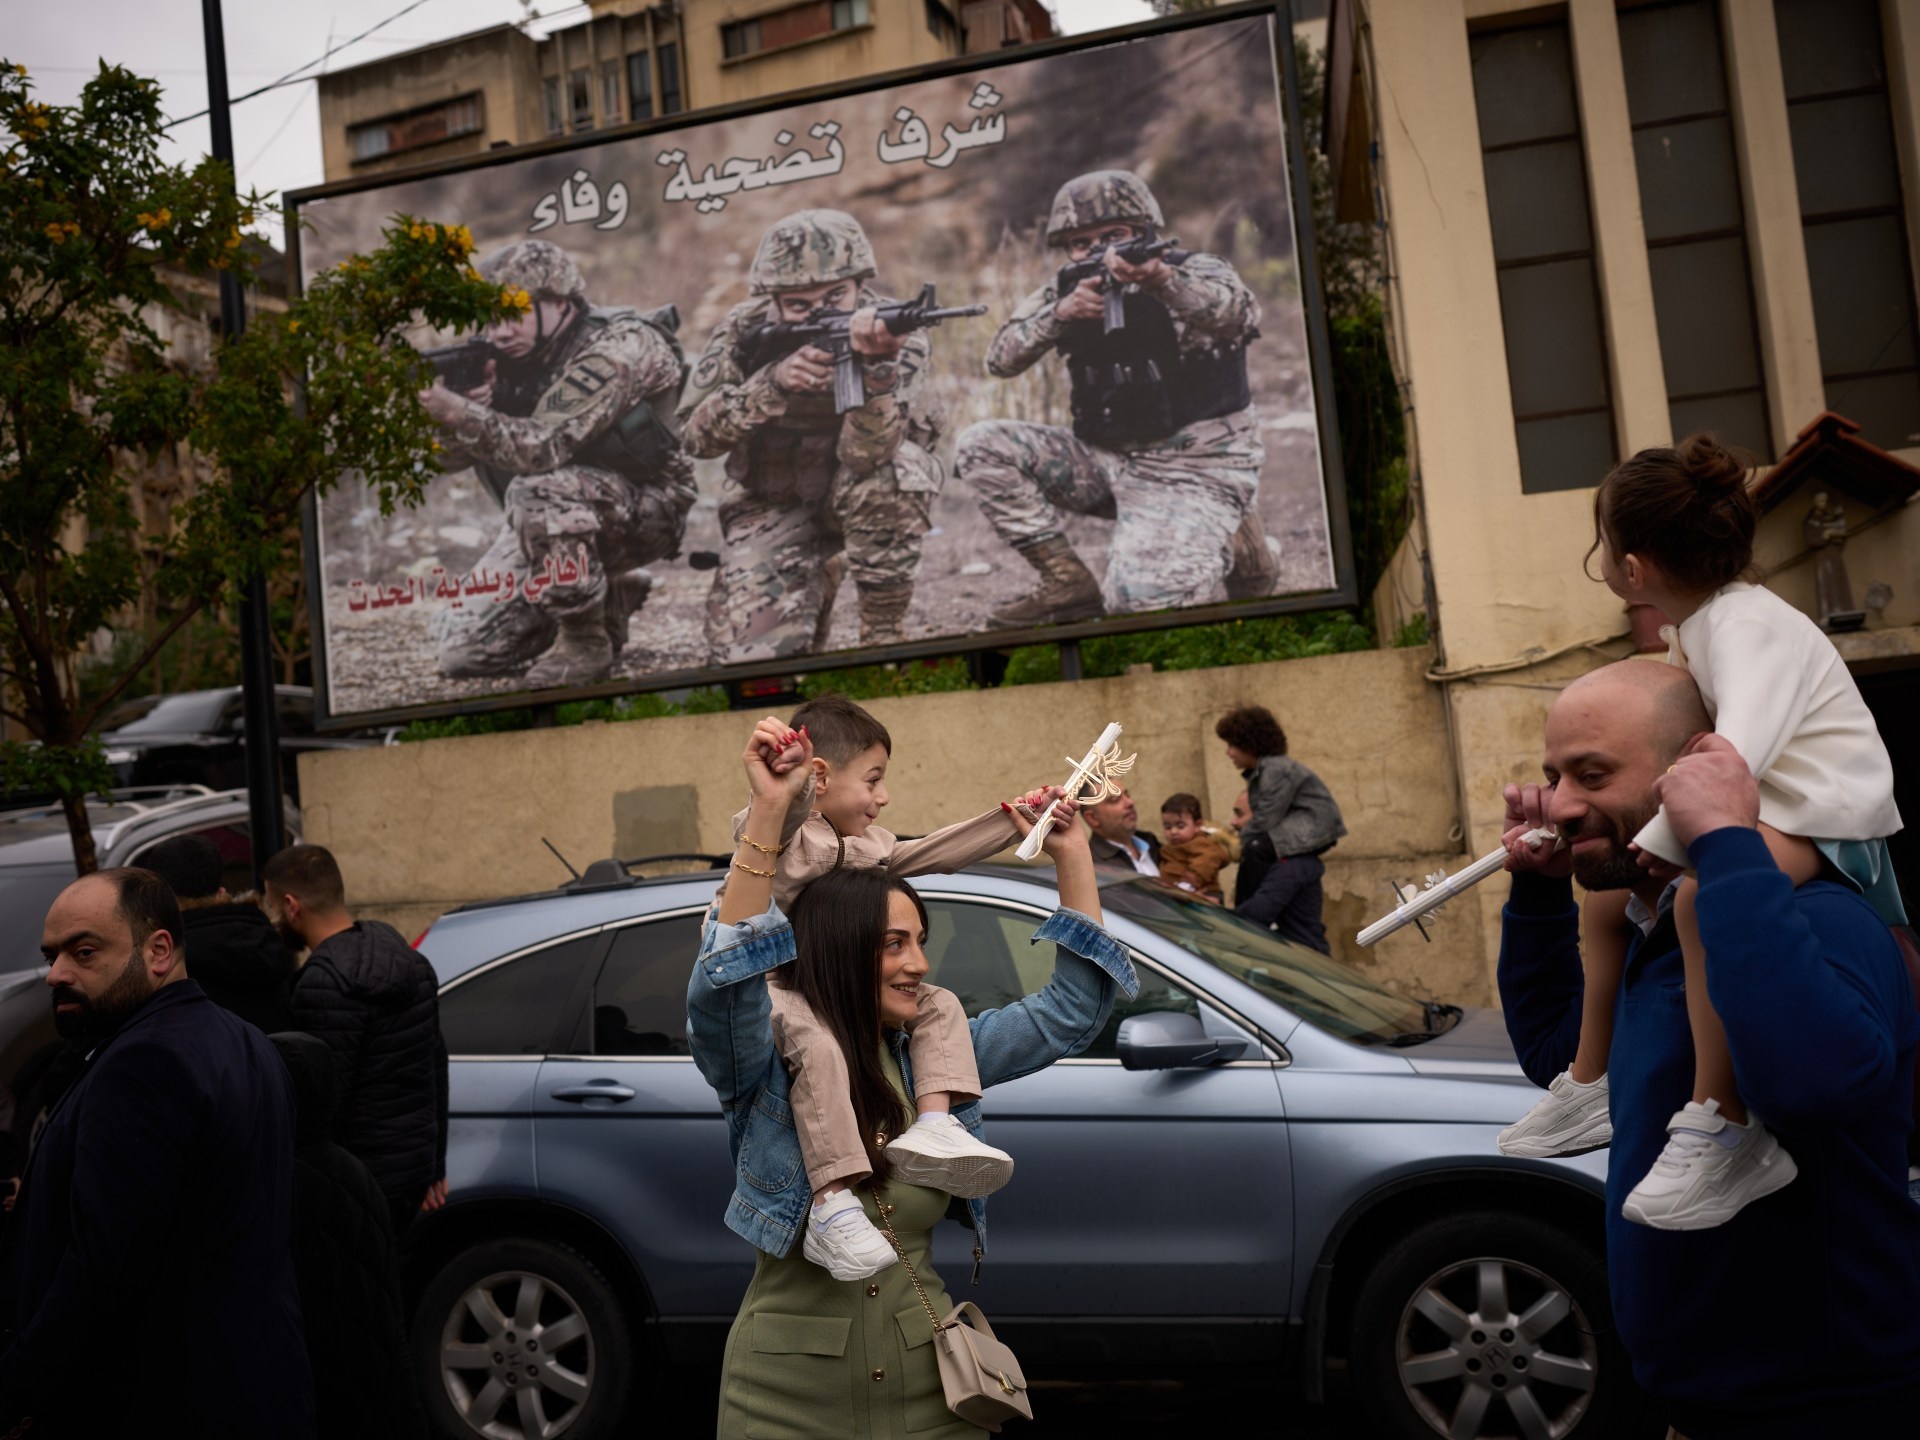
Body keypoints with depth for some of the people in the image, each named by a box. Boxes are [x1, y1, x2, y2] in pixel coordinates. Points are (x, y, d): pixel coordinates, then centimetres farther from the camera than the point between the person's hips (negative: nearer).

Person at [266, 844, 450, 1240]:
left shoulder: (324, 982, -20)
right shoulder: (408, 959, 8)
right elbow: (436, 1064, 14)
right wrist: (434, 1166, 21)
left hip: (359, 1178, -9)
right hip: (412, 1166, 9)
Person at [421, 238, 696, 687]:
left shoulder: (620, 344, -21)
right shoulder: (514, 354, 1)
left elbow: (544, 447, -32)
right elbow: (451, 455, -4)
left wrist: (457, 411, -40)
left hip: (644, 511, -7)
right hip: (559, 518, 7)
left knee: (537, 488, -37)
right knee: (462, 652, -1)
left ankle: (586, 641, -17)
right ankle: (606, 602, 17)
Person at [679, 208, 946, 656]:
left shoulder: (896, 335, -21)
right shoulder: (744, 331, -13)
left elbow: (865, 457, -34)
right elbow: (694, 434, -20)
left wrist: (874, 365, -51)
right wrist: (773, 383, -35)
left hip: (861, 498, -1)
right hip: (773, 505, 1)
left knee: (888, 470, -36)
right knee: (752, 647, -18)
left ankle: (883, 634, -16)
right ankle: (815, 582, 19)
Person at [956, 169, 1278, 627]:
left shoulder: (1197, 272, -8)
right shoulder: (1065, 293, 5)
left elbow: (1242, 314, -31)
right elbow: (1000, 360, -7)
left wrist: (1161, 280, -49)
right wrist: (1060, 313, -25)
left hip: (1193, 470, -5)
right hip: (1106, 462, 6)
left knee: (1138, 599, -26)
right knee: (980, 446, -7)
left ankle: (1234, 544, 6)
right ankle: (1068, 580, -5)